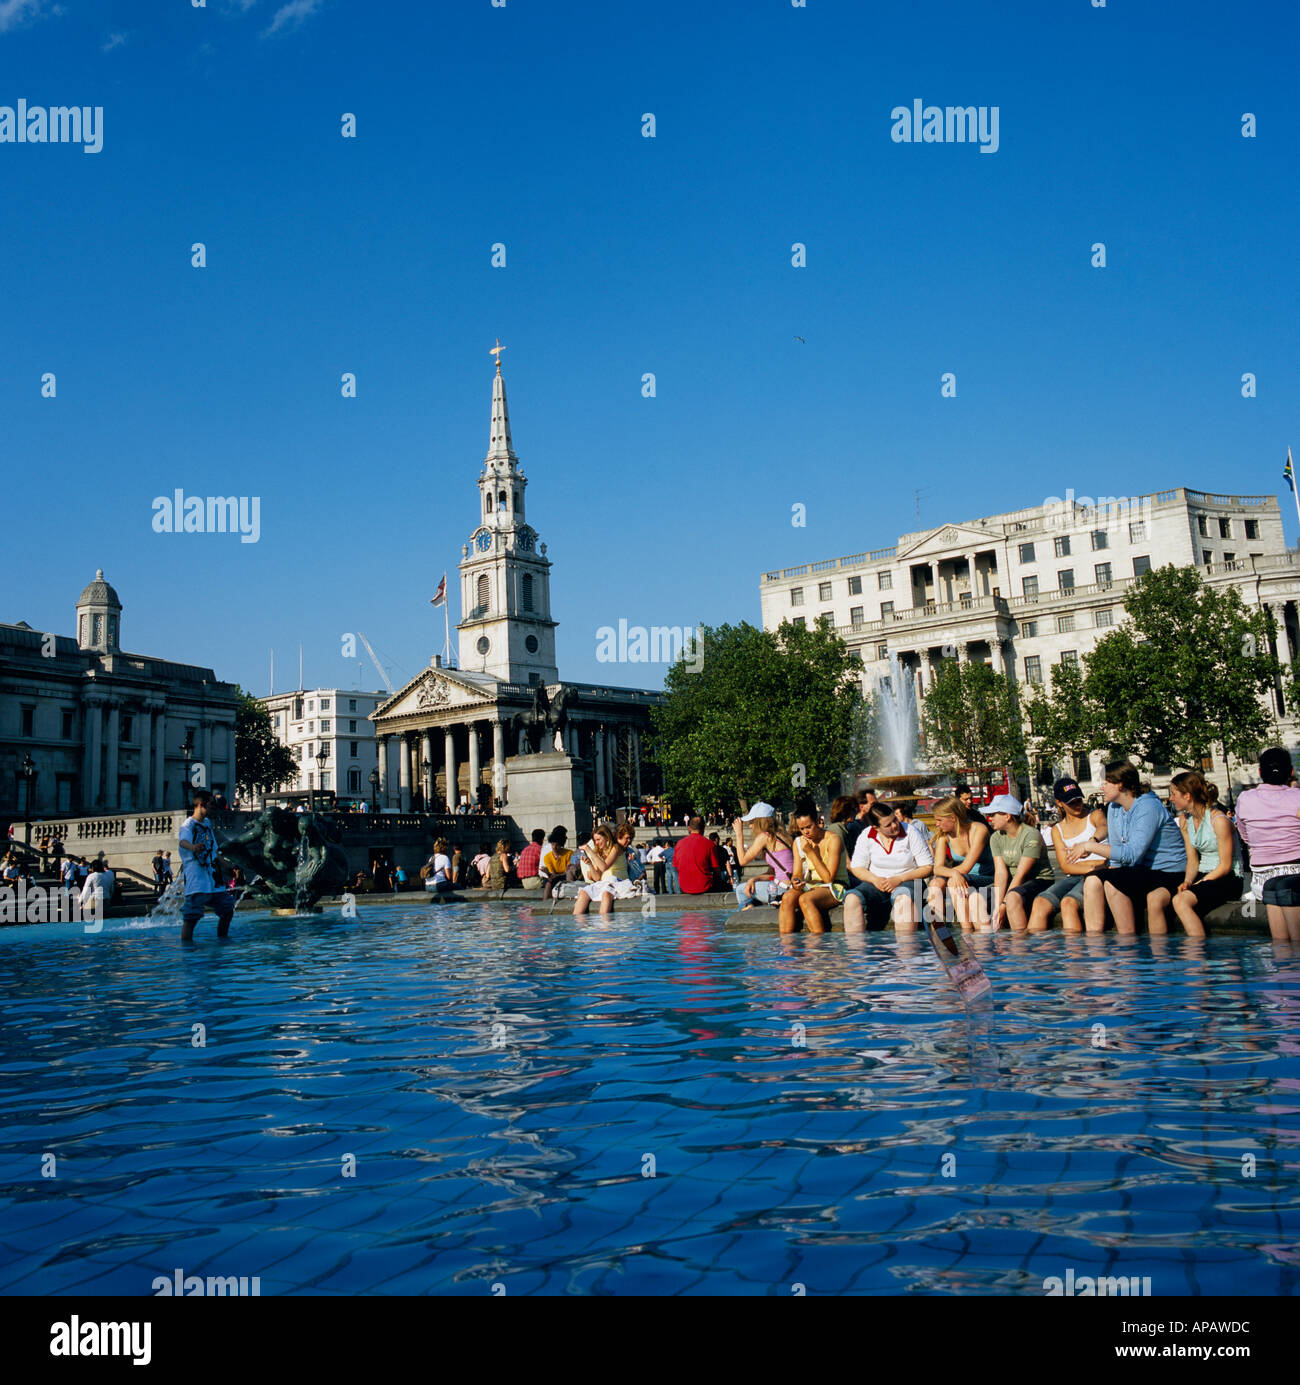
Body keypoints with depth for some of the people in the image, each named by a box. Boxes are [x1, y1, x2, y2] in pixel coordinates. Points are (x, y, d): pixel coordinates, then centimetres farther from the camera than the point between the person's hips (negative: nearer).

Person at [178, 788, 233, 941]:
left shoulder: (207, 823, 16)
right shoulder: (188, 825, -10)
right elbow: (183, 841, -34)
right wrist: (193, 847, -57)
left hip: (213, 879, 9)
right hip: (196, 881, -8)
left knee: (227, 910, 14)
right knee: (192, 917, -13)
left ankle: (222, 940, 27)